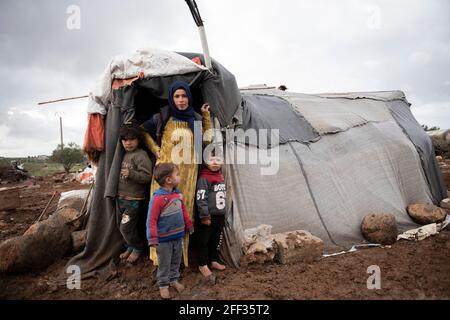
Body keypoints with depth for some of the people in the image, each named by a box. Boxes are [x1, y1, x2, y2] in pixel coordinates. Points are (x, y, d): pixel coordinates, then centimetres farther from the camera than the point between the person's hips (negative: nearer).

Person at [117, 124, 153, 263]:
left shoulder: (141, 155, -14)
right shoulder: (124, 154, 9)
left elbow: (147, 176, -21)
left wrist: (131, 174, -32)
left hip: (134, 199, -8)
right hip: (122, 198, 8)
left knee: (126, 227, -4)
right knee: (122, 227, 16)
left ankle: (138, 247, 19)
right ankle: (130, 247, 34)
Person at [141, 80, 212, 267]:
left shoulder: (196, 119, 8)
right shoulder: (163, 117, 2)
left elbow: (206, 141, 2)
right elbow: (143, 130, 14)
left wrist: (207, 116, 1)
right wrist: (155, 150, 3)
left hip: (187, 173, 2)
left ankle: (180, 254, 15)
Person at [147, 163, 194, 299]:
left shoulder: (178, 194, -2)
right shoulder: (157, 198, -24)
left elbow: (184, 212, 11)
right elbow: (151, 219, -22)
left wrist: (189, 226, 17)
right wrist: (152, 238, -22)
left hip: (178, 236, 6)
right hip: (164, 239, -6)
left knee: (176, 261, 21)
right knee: (164, 264, 12)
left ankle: (174, 279, 41)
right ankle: (163, 285, 31)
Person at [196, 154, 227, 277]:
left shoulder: (221, 176, 10)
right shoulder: (204, 178, -14)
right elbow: (201, 199, -19)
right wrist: (205, 216, -19)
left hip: (220, 215, 8)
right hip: (209, 216, -7)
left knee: (216, 239, 18)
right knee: (204, 240, 5)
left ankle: (214, 261, 33)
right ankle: (203, 265, 18)